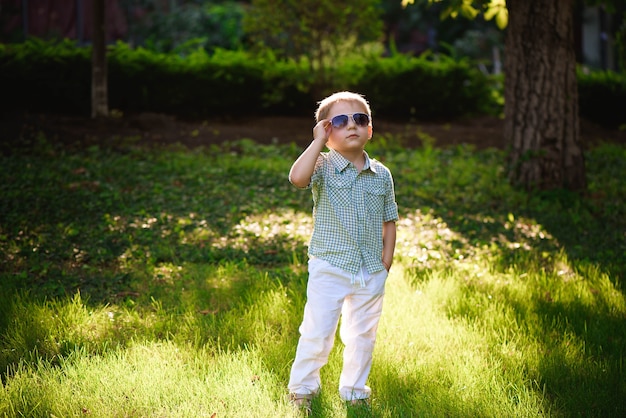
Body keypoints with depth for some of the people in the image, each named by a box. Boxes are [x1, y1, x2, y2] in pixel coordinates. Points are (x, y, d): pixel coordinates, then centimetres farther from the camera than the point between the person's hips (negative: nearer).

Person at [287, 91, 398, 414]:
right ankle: (302, 388, 18)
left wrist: (386, 260, 2)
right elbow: (297, 178, -31)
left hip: (371, 272, 4)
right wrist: (318, 142, -23)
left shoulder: (381, 174, 4)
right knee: (317, 333, -2)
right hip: (330, 269, -4)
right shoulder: (323, 166, -8)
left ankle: (354, 391, 31)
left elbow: (389, 221, 11)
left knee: (362, 335, 14)